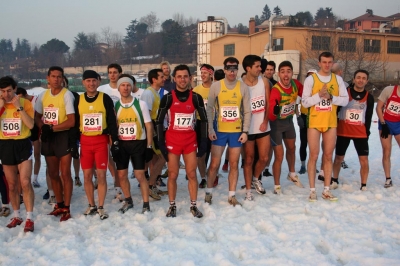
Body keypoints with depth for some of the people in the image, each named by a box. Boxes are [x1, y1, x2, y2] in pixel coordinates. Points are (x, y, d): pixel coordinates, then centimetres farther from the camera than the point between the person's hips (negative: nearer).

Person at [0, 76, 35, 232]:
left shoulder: (25, 103, -4)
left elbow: (31, 125, -15)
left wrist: (19, 107, -19)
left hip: (23, 144, -3)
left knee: (25, 182, -11)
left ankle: (29, 219, -4)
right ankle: (16, 216, 25)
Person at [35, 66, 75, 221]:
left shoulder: (67, 95, -10)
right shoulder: (43, 96, 8)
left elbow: (71, 121, -16)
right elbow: (37, 117, 14)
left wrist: (51, 128, -16)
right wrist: (43, 128, -6)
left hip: (63, 136, -6)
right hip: (47, 138, 6)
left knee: (65, 174, -2)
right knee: (53, 174, 13)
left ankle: (66, 209, 7)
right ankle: (59, 204, 27)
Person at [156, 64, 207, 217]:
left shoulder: (196, 98, 0)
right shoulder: (168, 98, -5)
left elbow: (204, 120, 5)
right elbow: (159, 121, -2)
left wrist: (203, 141, -1)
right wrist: (161, 143, -8)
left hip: (190, 140, 1)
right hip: (172, 140, -1)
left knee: (192, 174, 5)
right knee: (173, 175, 5)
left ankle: (194, 206, 18)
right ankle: (172, 206, 19)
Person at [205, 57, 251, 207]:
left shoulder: (243, 87, 1)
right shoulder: (215, 86, -2)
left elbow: (247, 111, 2)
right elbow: (209, 108, 0)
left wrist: (245, 131, -4)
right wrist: (210, 129, -7)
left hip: (237, 132, 1)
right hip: (219, 131, -1)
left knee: (234, 164, 7)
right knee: (214, 163, 3)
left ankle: (232, 196, 18)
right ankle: (208, 192, 19)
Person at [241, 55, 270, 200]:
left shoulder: (264, 81, 0)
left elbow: (267, 103, 4)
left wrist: (265, 122, -6)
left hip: (263, 126, 4)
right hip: (248, 128, -3)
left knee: (264, 158, 8)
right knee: (249, 159, 5)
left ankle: (255, 179, 36)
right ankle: (248, 190, 15)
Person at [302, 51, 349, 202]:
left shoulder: (338, 79, 5)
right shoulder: (311, 79, -3)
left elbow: (345, 100, 0)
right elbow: (305, 102, -8)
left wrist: (331, 97, -15)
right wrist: (319, 94, -20)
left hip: (331, 123, 3)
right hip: (314, 123, -3)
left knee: (328, 156, 8)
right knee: (314, 156, 0)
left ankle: (326, 190, 16)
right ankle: (312, 190, 7)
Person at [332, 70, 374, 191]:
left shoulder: (369, 97, 2)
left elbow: (368, 117, 6)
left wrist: (367, 131, 1)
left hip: (361, 133, 1)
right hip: (343, 132, -1)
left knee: (364, 160, -4)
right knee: (338, 158, 10)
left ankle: (363, 185, 9)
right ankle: (335, 180, 30)